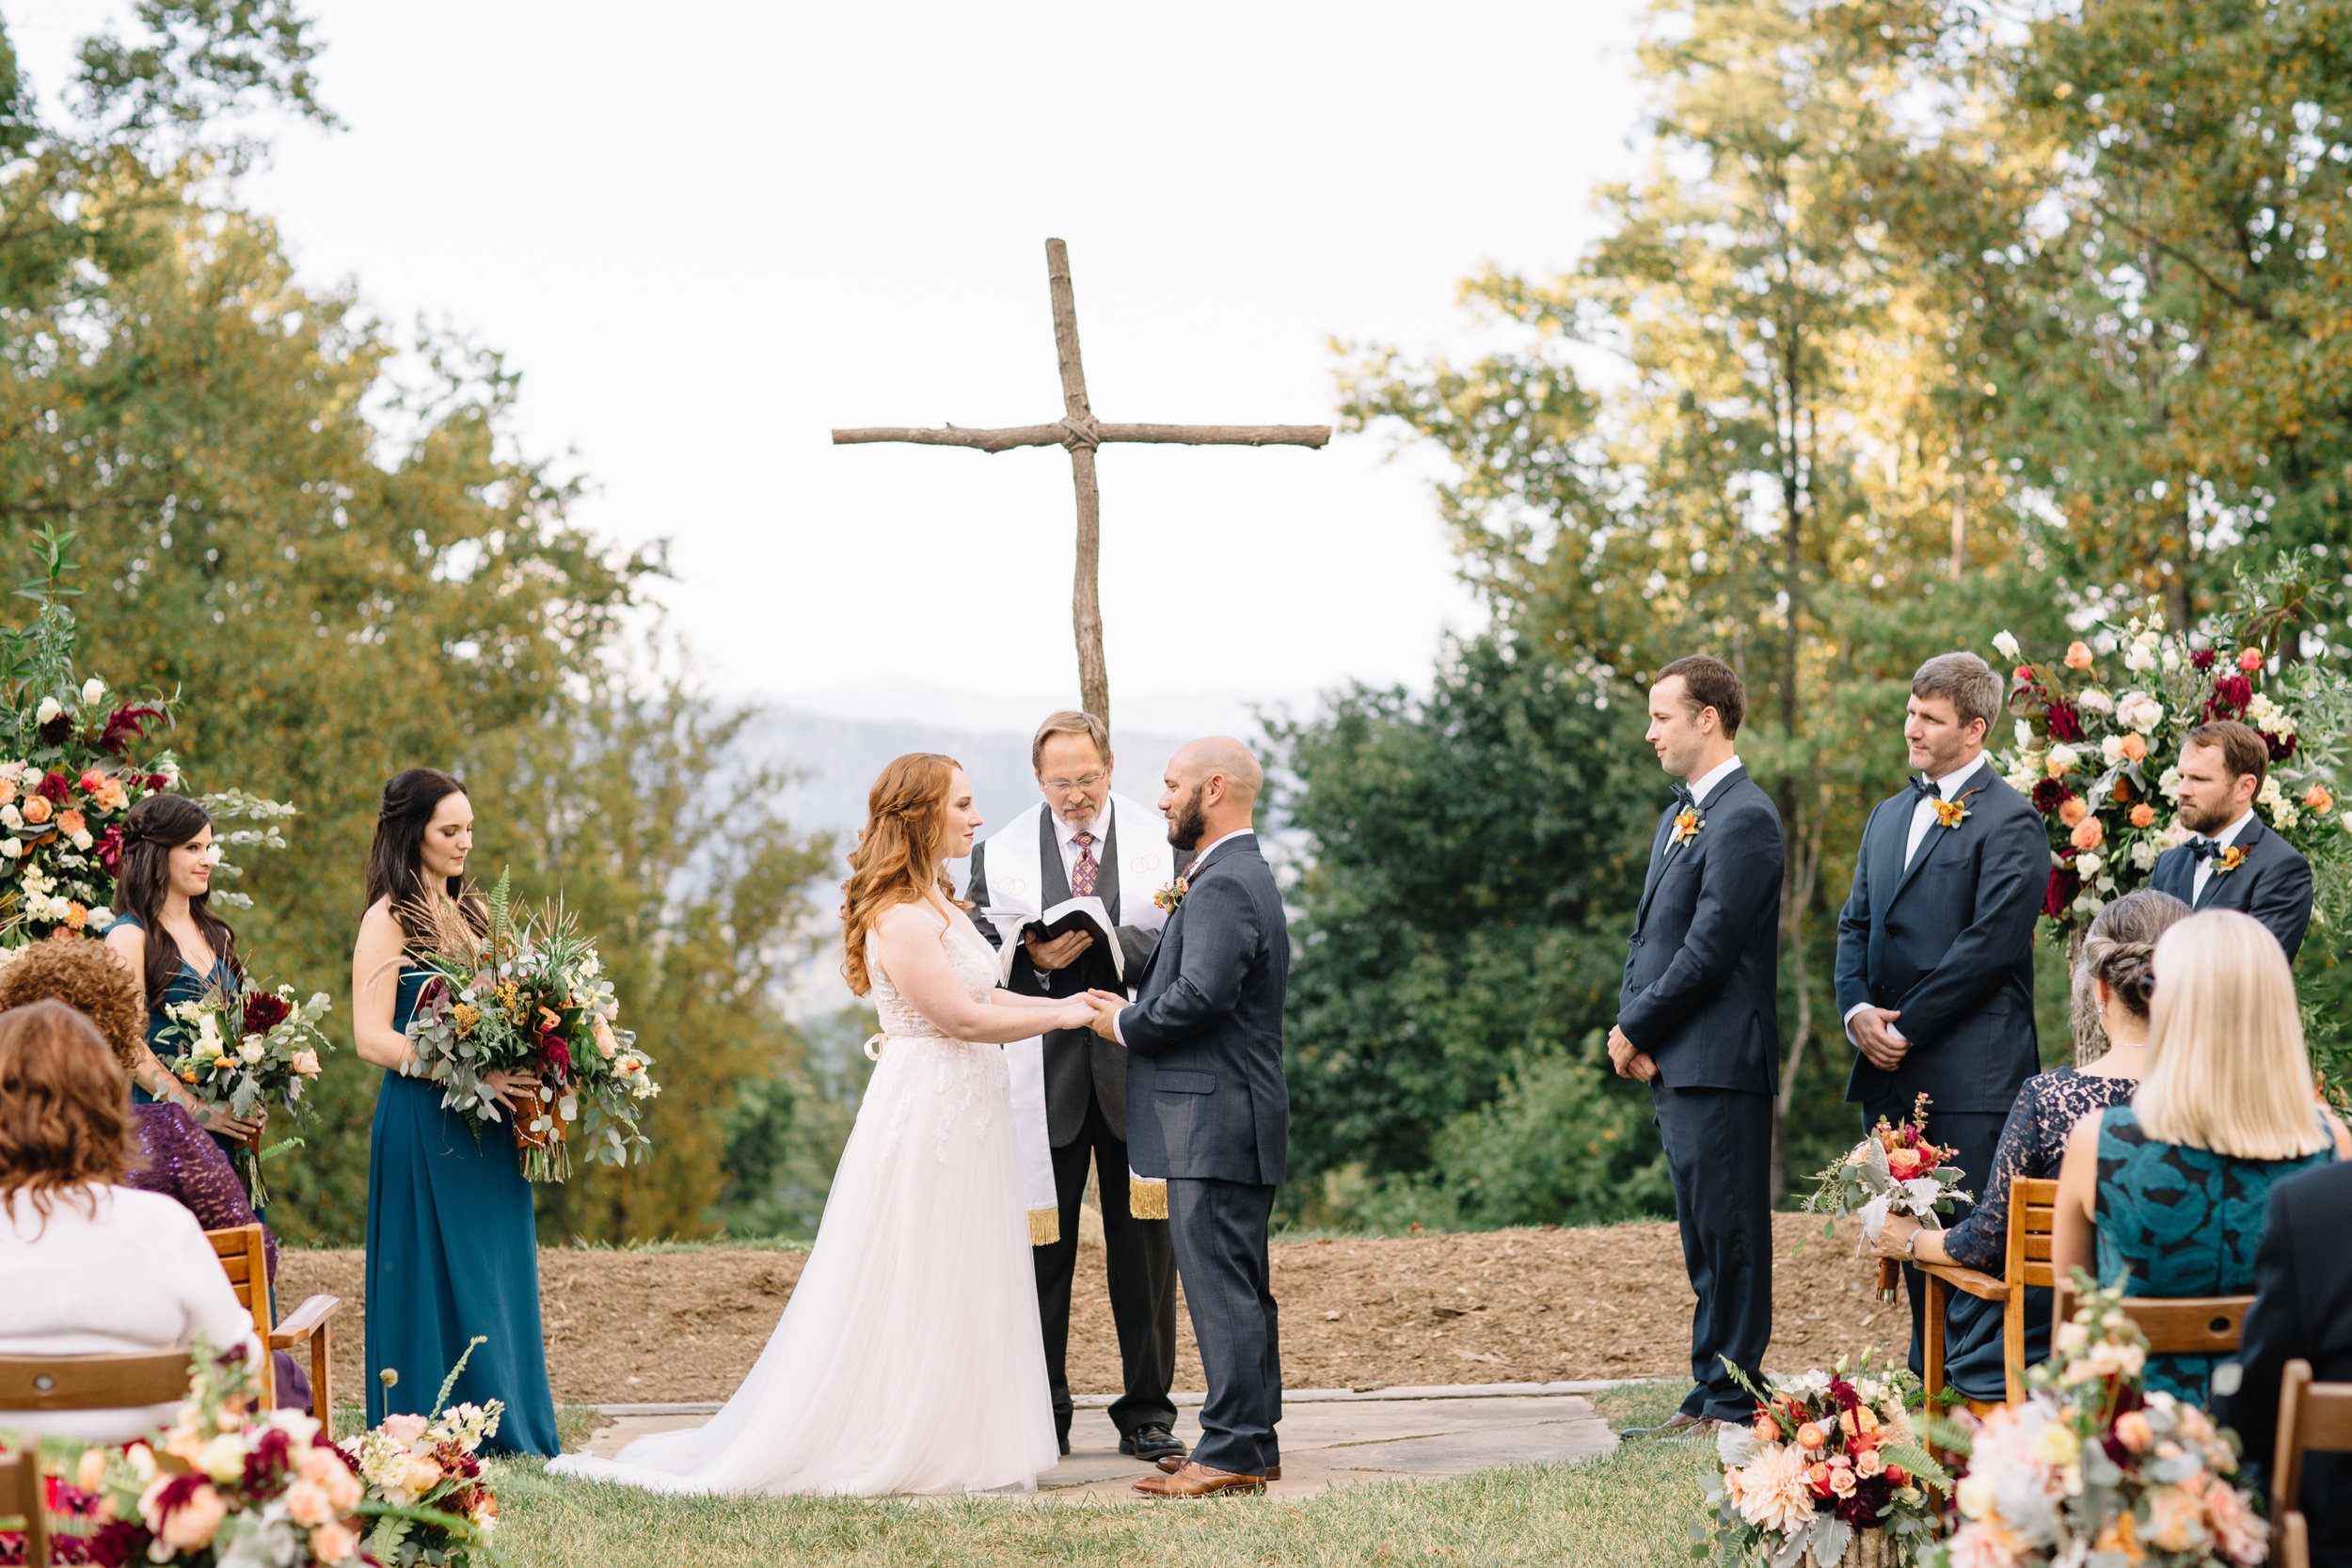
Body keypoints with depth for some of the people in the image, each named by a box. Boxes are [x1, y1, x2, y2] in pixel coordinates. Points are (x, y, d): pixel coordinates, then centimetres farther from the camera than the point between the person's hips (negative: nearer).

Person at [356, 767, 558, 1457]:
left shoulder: (471, 911, 15)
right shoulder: (388, 921, -7)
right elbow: (371, 1039, -14)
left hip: (487, 1123, 7)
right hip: (424, 1123, -7)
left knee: (499, 1269, 8)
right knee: (437, 1274, -3)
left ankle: (510, 1427, 14)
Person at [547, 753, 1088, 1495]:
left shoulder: (937, 904, 14)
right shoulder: (901, 919, -18)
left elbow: (980, 994, 13)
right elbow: (962, 1018, -20)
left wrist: (1061, 1003, 3)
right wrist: (1059, 1015, -12)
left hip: (961, 1114, 10)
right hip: (925, 1117, -10)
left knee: (959, 1286, 12)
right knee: (906, 1283, -3)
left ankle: (954, 1438, 18)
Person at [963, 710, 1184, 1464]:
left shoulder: (1163, 842, 3)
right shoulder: (999, 852, 6)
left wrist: (1102, 945, -19)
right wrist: (1031, 956, -16)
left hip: (1138, 1070, 0)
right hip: (1044, 1080, 0)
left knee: (1145, 1247, 5)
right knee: (1040, 1249, 4)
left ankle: (1146, 1415, 14)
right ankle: (1041, 1419, 14)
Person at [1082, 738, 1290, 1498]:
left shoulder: (1225, 885, -16)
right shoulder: (1238, 875, 19)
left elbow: (1202, 993, -25)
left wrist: (1125, 1024, -11)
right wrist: (1134, 1012, 9)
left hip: (1214, 1122, -11)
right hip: (1231, 1120, 11)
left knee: (1220, 1286, -8)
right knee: (1241, 1286, 13)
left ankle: (1232, 1451, -6)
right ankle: (1253, 1442, 19)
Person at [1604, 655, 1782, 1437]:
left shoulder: (1745, 818, -13)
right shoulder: (1679, 814, 19)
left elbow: (1709, 950, -18)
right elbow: (1647, 933, 19)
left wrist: (1637, 1029, -10)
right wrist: (1629, 1027, 4)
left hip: (1720, 1063, -10)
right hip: (1671, 1064, 10)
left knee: (1729, 1234, -4)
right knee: (1704, 1239, 13)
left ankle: (1733, 1402, 1)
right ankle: (1709, 1397, 19)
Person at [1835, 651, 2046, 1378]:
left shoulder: (2010, 820, -7)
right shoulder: (1889, 815, 19)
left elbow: (1992, 942, -14)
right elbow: (1856, 924, 18)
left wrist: (1906, 1025, -12)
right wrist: (1857, 1010, -1)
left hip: (1970, 1072, -8)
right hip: (1892, 1072, 8)